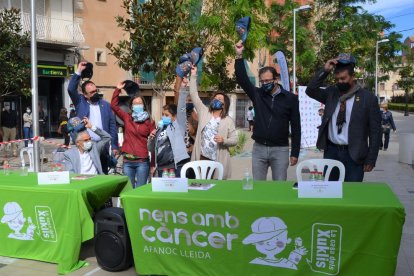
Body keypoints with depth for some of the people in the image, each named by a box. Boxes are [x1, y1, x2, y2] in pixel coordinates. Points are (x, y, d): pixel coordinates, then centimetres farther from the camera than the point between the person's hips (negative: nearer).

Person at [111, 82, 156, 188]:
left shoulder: (149, 121, 2)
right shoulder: (127, 118, 7)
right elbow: (114, 105, 5)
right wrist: (118, 89, -1)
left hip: (142, 161, -2)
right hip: (127, 161, 2)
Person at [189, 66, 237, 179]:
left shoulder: (228, 121, 5)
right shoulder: (204, 112, 10)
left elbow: (234, 140, 3)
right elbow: (194, 95, 6)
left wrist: (224, 140, -17)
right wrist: (193, 76, 2)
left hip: (218, 161, -1)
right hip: (201, 157, 2)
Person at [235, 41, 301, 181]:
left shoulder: (290, 98, -2)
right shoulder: (257, 94, 4)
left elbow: (296, 127, 0)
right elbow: (242, 79, -7)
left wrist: (295, 153, -3)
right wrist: (239, 56, -17)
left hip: (280, 149, -2)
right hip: (259, 148, 2)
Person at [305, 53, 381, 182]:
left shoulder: (368, 98, -5)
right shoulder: (331, 93, 7)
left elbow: (375, 131, -4)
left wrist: (371, 160, -7)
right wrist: (325, 71, -9)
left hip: (353, 155, -3)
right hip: (331, 151, 4)